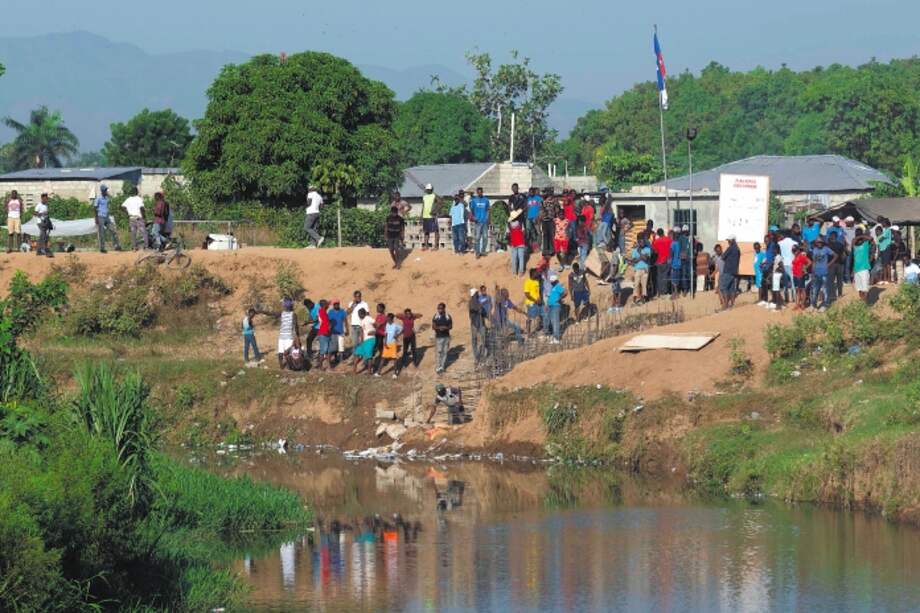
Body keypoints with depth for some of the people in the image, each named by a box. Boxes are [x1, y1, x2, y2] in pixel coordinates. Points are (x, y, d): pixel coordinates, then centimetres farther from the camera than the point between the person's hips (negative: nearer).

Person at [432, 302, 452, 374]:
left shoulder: (448, 317, 0)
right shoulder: (435, 317, -2)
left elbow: (451, 326, 4)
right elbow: (433, 326, -2)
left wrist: (446, 328, -17)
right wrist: (438, 328, -22)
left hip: (446, 336, 2)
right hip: (438, 337, -2)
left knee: (445, 352, 6)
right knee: (439, 351, -7)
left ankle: (442, 366, 15)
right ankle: (439, 366, -3)